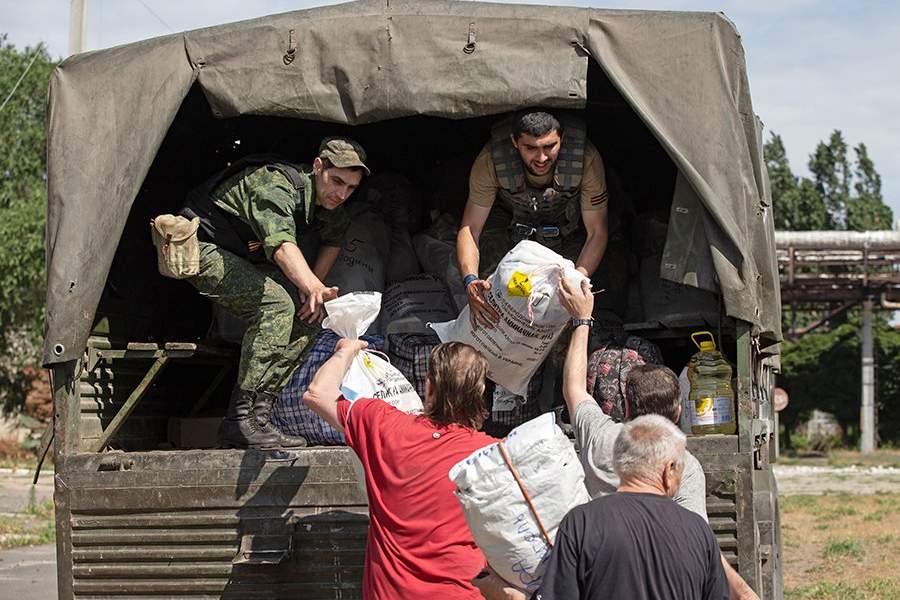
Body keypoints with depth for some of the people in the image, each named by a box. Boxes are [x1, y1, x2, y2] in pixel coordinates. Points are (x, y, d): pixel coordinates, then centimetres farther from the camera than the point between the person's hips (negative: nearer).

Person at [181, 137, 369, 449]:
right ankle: (244, 420, -31)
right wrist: (312, 286, -65)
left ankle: (258, 412, -6)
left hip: (244, 260, 9)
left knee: (309, 316, -3)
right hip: (200, 248, -9)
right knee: (276, 304, -29)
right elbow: (281, 243, -47)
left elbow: (335, 235, 19)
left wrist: (315, 288, 2)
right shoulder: (276, 186, -30)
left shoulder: (327, 205, -2)